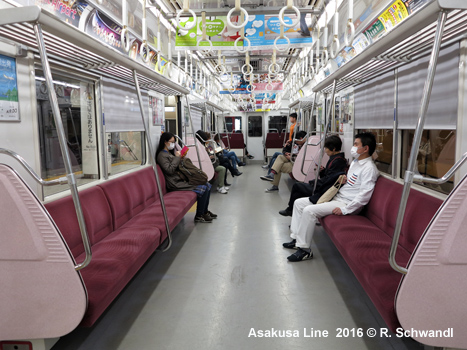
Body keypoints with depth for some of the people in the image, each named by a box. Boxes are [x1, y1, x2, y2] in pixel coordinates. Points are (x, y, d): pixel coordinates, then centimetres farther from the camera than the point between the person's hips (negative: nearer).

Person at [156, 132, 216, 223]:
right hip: (176, 183, -9)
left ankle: (205, 211, 10)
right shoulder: (161, 155, -7)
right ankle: (199, 216, -9)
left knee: (208, 185, -1)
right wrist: (177, 157, -14)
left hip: (182, 179, 9)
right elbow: (170, 170, -18)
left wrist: (182, 157, 10)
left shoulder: (171, 152, 20)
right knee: (203, 189, -20)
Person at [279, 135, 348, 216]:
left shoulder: (336, 161, -24)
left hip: (322, 191, -9)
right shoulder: (340, 159, 7)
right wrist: (323, 171, 0)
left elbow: (327, 180, -25)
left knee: (296, 186, 5)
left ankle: (290, 209, 26)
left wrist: (313, 183, -11)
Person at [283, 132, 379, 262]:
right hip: (336, 197, 10)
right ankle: (297, 238, 8)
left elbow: (364, 195, -23)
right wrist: (344, 180, 7)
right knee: (299, 203, 4)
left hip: (346, 203, -10)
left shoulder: (369, 168, -15)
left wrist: (345, 209, -24)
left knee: (309, 211, -27)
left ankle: (305, 250, -16)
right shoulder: (355, 162, 16)